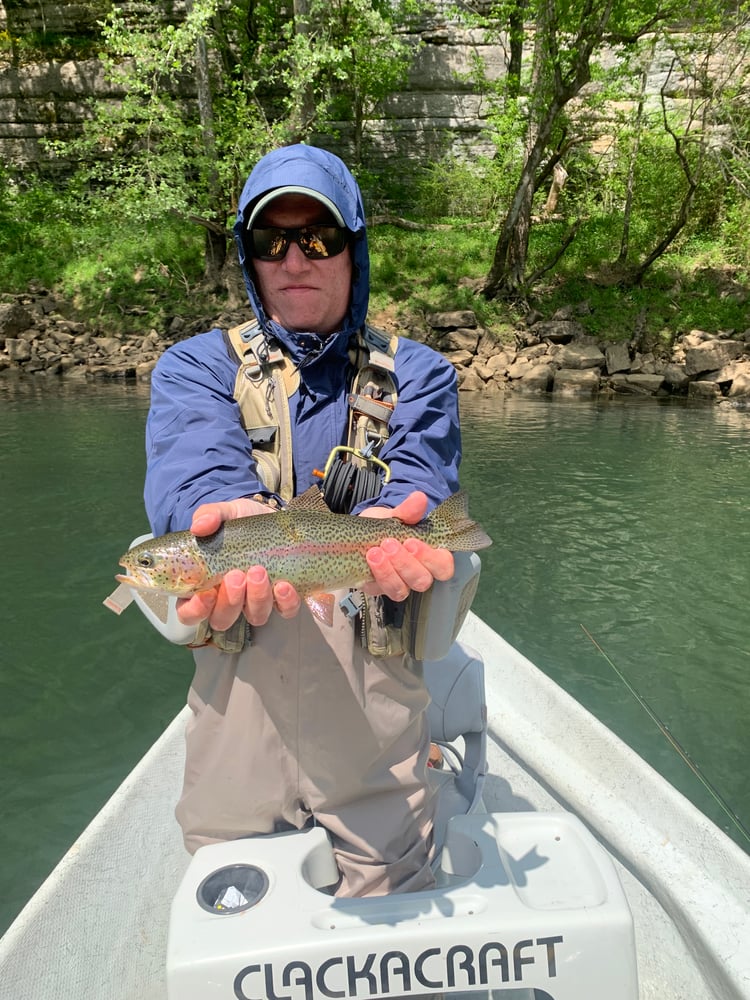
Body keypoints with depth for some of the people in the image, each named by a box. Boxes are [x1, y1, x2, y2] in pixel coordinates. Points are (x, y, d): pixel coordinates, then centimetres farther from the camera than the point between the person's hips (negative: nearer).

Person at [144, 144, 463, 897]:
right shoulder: (195, 368, 5)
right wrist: (238, 523, -40)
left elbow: (415, 481, -13)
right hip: (239, 678, 1)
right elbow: (195, 468, -17)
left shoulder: (416, 373, 6)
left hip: (375, 676, 0)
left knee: (393, 900, 9)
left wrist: (382, 526, -37)